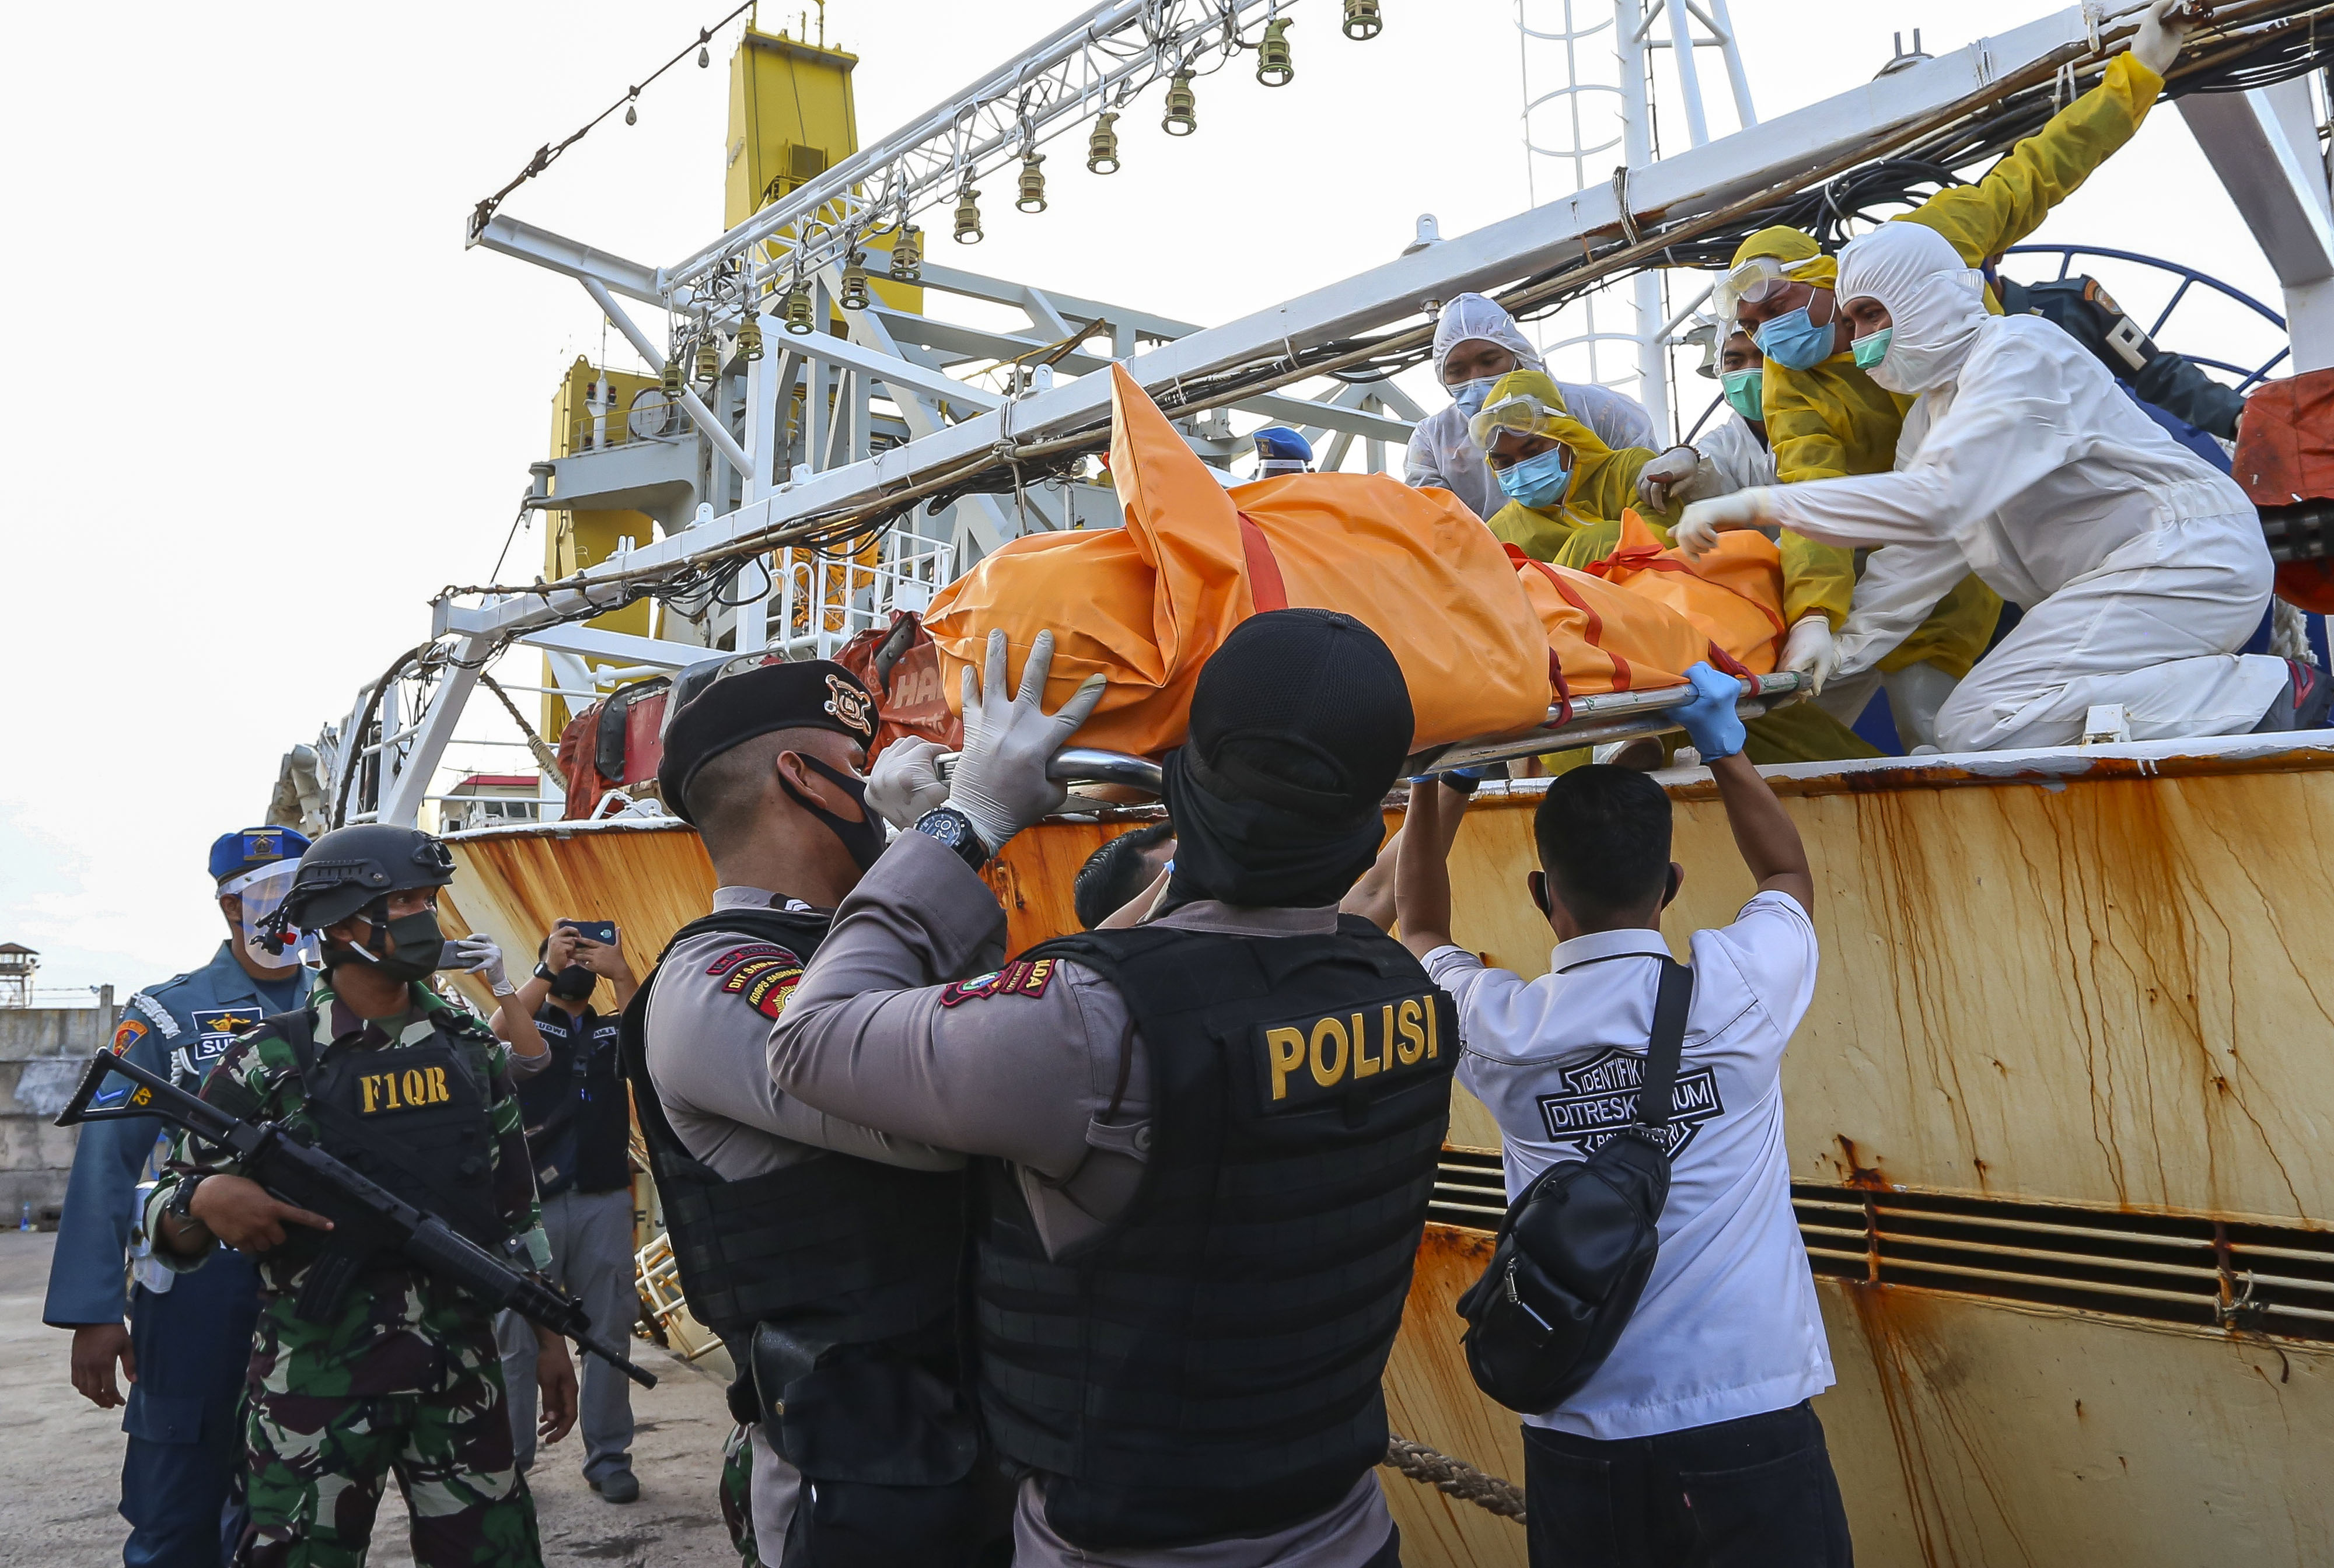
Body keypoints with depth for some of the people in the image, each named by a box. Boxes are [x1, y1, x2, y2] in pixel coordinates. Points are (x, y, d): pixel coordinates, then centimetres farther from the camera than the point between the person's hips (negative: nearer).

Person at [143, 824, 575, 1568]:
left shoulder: (473, 1051, 7)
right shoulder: (268, 1062, -5)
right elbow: (172, 1222, 1)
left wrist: (549, 1338, 11)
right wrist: (206, 1199, -22)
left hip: (461, 1371, 3)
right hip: (315, 1381, -3)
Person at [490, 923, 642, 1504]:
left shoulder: (614, 1030, 17)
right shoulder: (529, 1023, 11)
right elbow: (498, 1032, -13)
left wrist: (620, 972, -12)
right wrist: (548, 970, -13)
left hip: (605, 1200, 2)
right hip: (531, 1199, -2)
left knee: (609, 1330, 2)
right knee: (515, 1331, -1)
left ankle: (608, 1458, 9)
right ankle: (507, 1460, 8)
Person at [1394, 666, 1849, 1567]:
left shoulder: (1501, 1029, -8)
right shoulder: (1742, 990, -9)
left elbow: (1420, 927, 17)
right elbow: (1789, 875, 16)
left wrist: (1438, 786, 23)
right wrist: (1722, 746, 21)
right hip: (1748, 1424, -1)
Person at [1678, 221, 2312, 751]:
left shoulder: (2017, 351, -13)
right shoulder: (1931, 413, 15)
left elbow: (1932, 501, -28)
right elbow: (1917, 554, 8)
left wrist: (1757, 504, -31)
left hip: (2184, 555, -10)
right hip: (2114, 579, 10)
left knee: (1975, 727, -21)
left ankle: (2258, 692, -14)